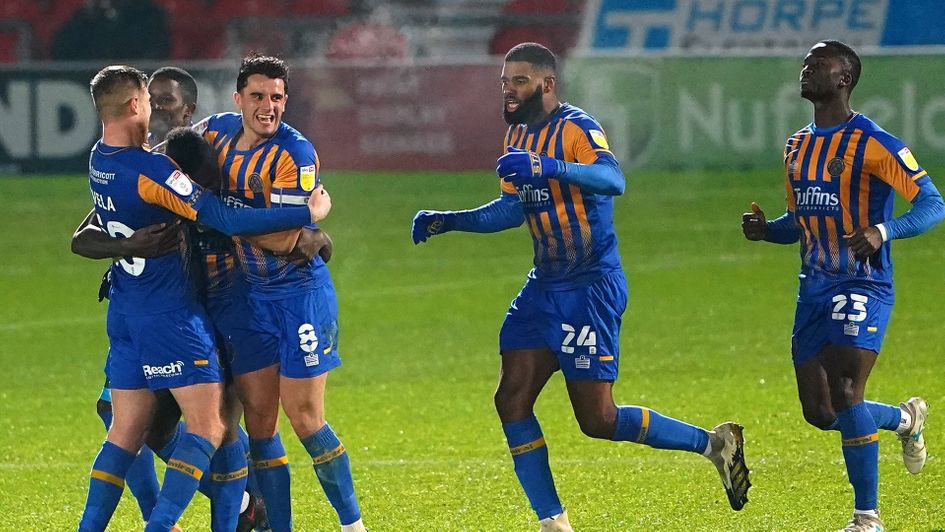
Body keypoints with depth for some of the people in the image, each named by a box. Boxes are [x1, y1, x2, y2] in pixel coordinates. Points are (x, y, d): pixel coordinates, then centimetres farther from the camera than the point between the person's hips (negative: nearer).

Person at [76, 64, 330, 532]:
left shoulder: (100, 160, 3)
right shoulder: (148, 170, -22)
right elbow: (226, 220, -21)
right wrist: (308, 214, -15)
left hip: (125, 311, 8)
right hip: (168, 314, -8)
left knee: (126, 432, 12)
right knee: (207, 426, -4)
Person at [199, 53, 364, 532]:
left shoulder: (294, 154, -17)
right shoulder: (218, 131, 2)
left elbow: (283, 238, -21)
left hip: (299, 290, -6)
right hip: (251, 293, 6)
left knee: (303, 416, -6)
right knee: (258, 419, 4)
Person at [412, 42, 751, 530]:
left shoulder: (576, 129, -16)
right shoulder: (519, 135, 11)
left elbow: (613, 180, -35)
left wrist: (546, 168, -49)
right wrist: (448, 222, 13)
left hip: (591, 286, -8)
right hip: (545, 285, 8)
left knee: (598, 420, -8)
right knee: (511, 400, -2)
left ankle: (713, 443, 10)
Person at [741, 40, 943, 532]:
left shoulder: (873, 144, -11)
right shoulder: (797, 147, 13)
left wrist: (882, 231, -33)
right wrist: (764, 229, 2)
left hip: (862, 285, -8)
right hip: (814, 288, 8)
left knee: (844, 394, -20)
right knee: (819, 412, 7)